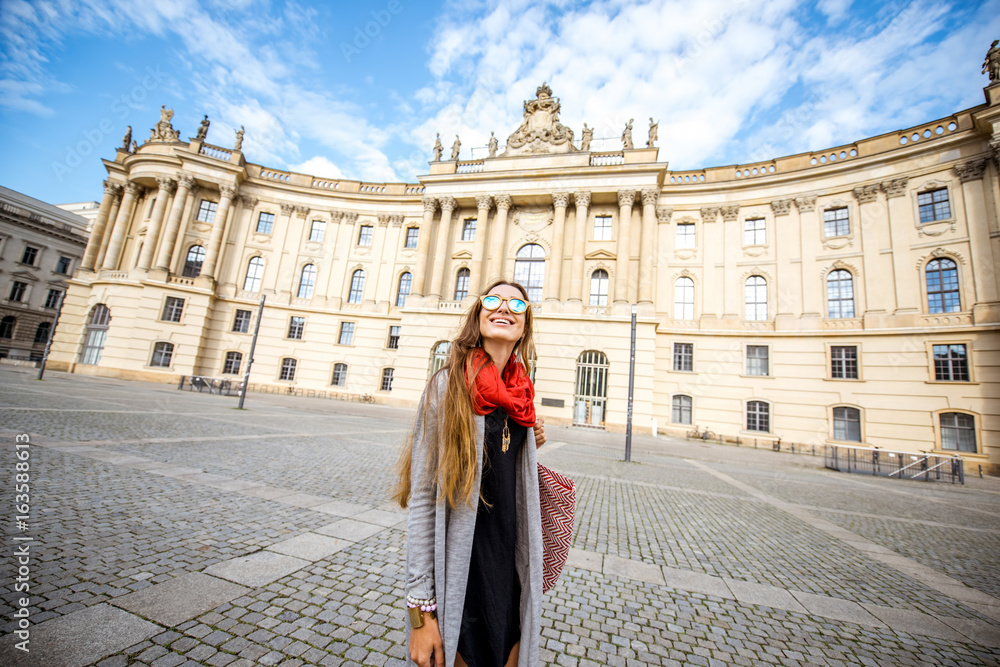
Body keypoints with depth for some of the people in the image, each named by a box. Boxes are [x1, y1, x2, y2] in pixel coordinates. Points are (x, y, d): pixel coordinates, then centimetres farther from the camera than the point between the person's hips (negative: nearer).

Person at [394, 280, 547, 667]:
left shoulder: (520, 393, 1)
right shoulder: (449, 384, -16)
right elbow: (422, 499, -16)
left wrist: (530, 448, -4)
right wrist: (421, 608, -14)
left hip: (512, 571, 6)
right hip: (458, 575, -5)